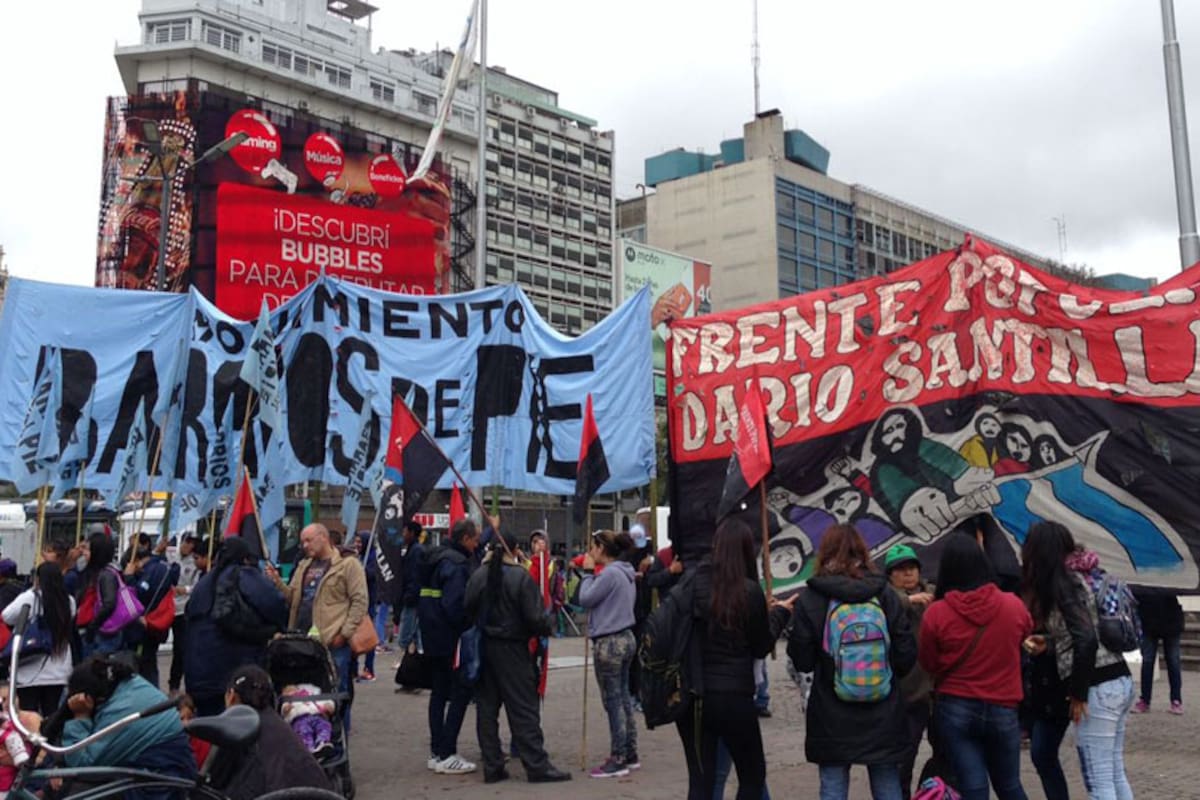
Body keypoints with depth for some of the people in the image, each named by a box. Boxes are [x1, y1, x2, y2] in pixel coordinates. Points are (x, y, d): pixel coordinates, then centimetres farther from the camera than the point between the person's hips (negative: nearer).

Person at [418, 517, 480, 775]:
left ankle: (436, 752, 21)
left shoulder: (436, 558, 14)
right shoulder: (457, 564, -16)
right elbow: (455, 604, -24)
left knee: (440, 691, 15)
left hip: (433, 637, 10)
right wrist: (468, 628, -12)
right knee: (460, 692, -4)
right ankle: (446, 755, -4)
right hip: (451, 638, -10)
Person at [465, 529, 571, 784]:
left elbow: (468, 610, 0)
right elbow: (535, 617, -14)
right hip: (512, 648, -5)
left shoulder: (477, 576, -1)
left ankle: (492, 767, 14)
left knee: (486, 707, 10)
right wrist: (547, 626, 5)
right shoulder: (521, 577, -13)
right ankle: (537, 765, 2)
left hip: (483, 647, 5)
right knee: (524, 708, 1)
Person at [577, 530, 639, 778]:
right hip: (625, 638, 10)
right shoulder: (624, 573, 11)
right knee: (623, 698, 15)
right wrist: (592, 573, 8)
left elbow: (585, 600, -13)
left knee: (613, 702, -2)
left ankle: (617, 761, 4)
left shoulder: (609, 573, -19)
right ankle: (630, 756, 22)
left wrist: (588, 572, -4)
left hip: (609, 643, -10)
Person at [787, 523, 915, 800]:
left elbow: (802, 661, -7)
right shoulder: (885, 594, -1)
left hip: (832, 717, -2)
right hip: (883, 716, 2)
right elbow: (906, 655, -2)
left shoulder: (810, 599, -8)